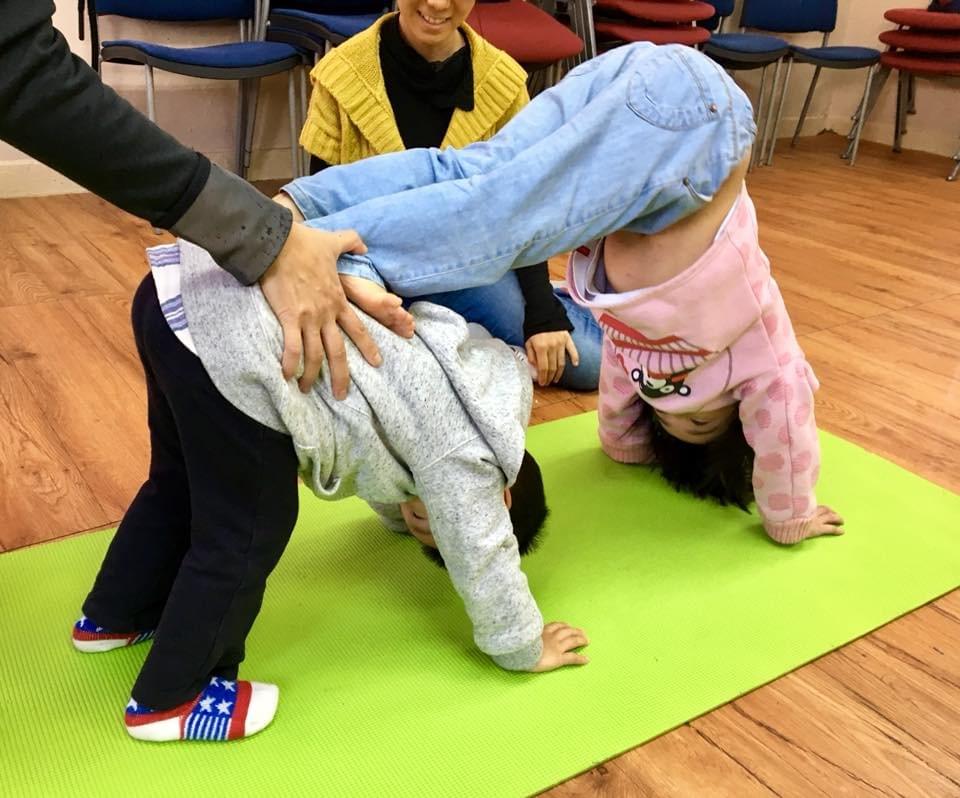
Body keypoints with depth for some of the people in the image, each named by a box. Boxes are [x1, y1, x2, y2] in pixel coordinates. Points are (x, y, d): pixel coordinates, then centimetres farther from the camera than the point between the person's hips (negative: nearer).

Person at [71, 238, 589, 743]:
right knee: (247, 532, 4)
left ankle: (113, 616, 50)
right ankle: (169, 698, 23)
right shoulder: (462, 454, 2)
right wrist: (526, 650, 24)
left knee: (181, 485, 28)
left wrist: (402, 514, 64)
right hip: (234, 338, -10)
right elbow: (483, 561, 10)